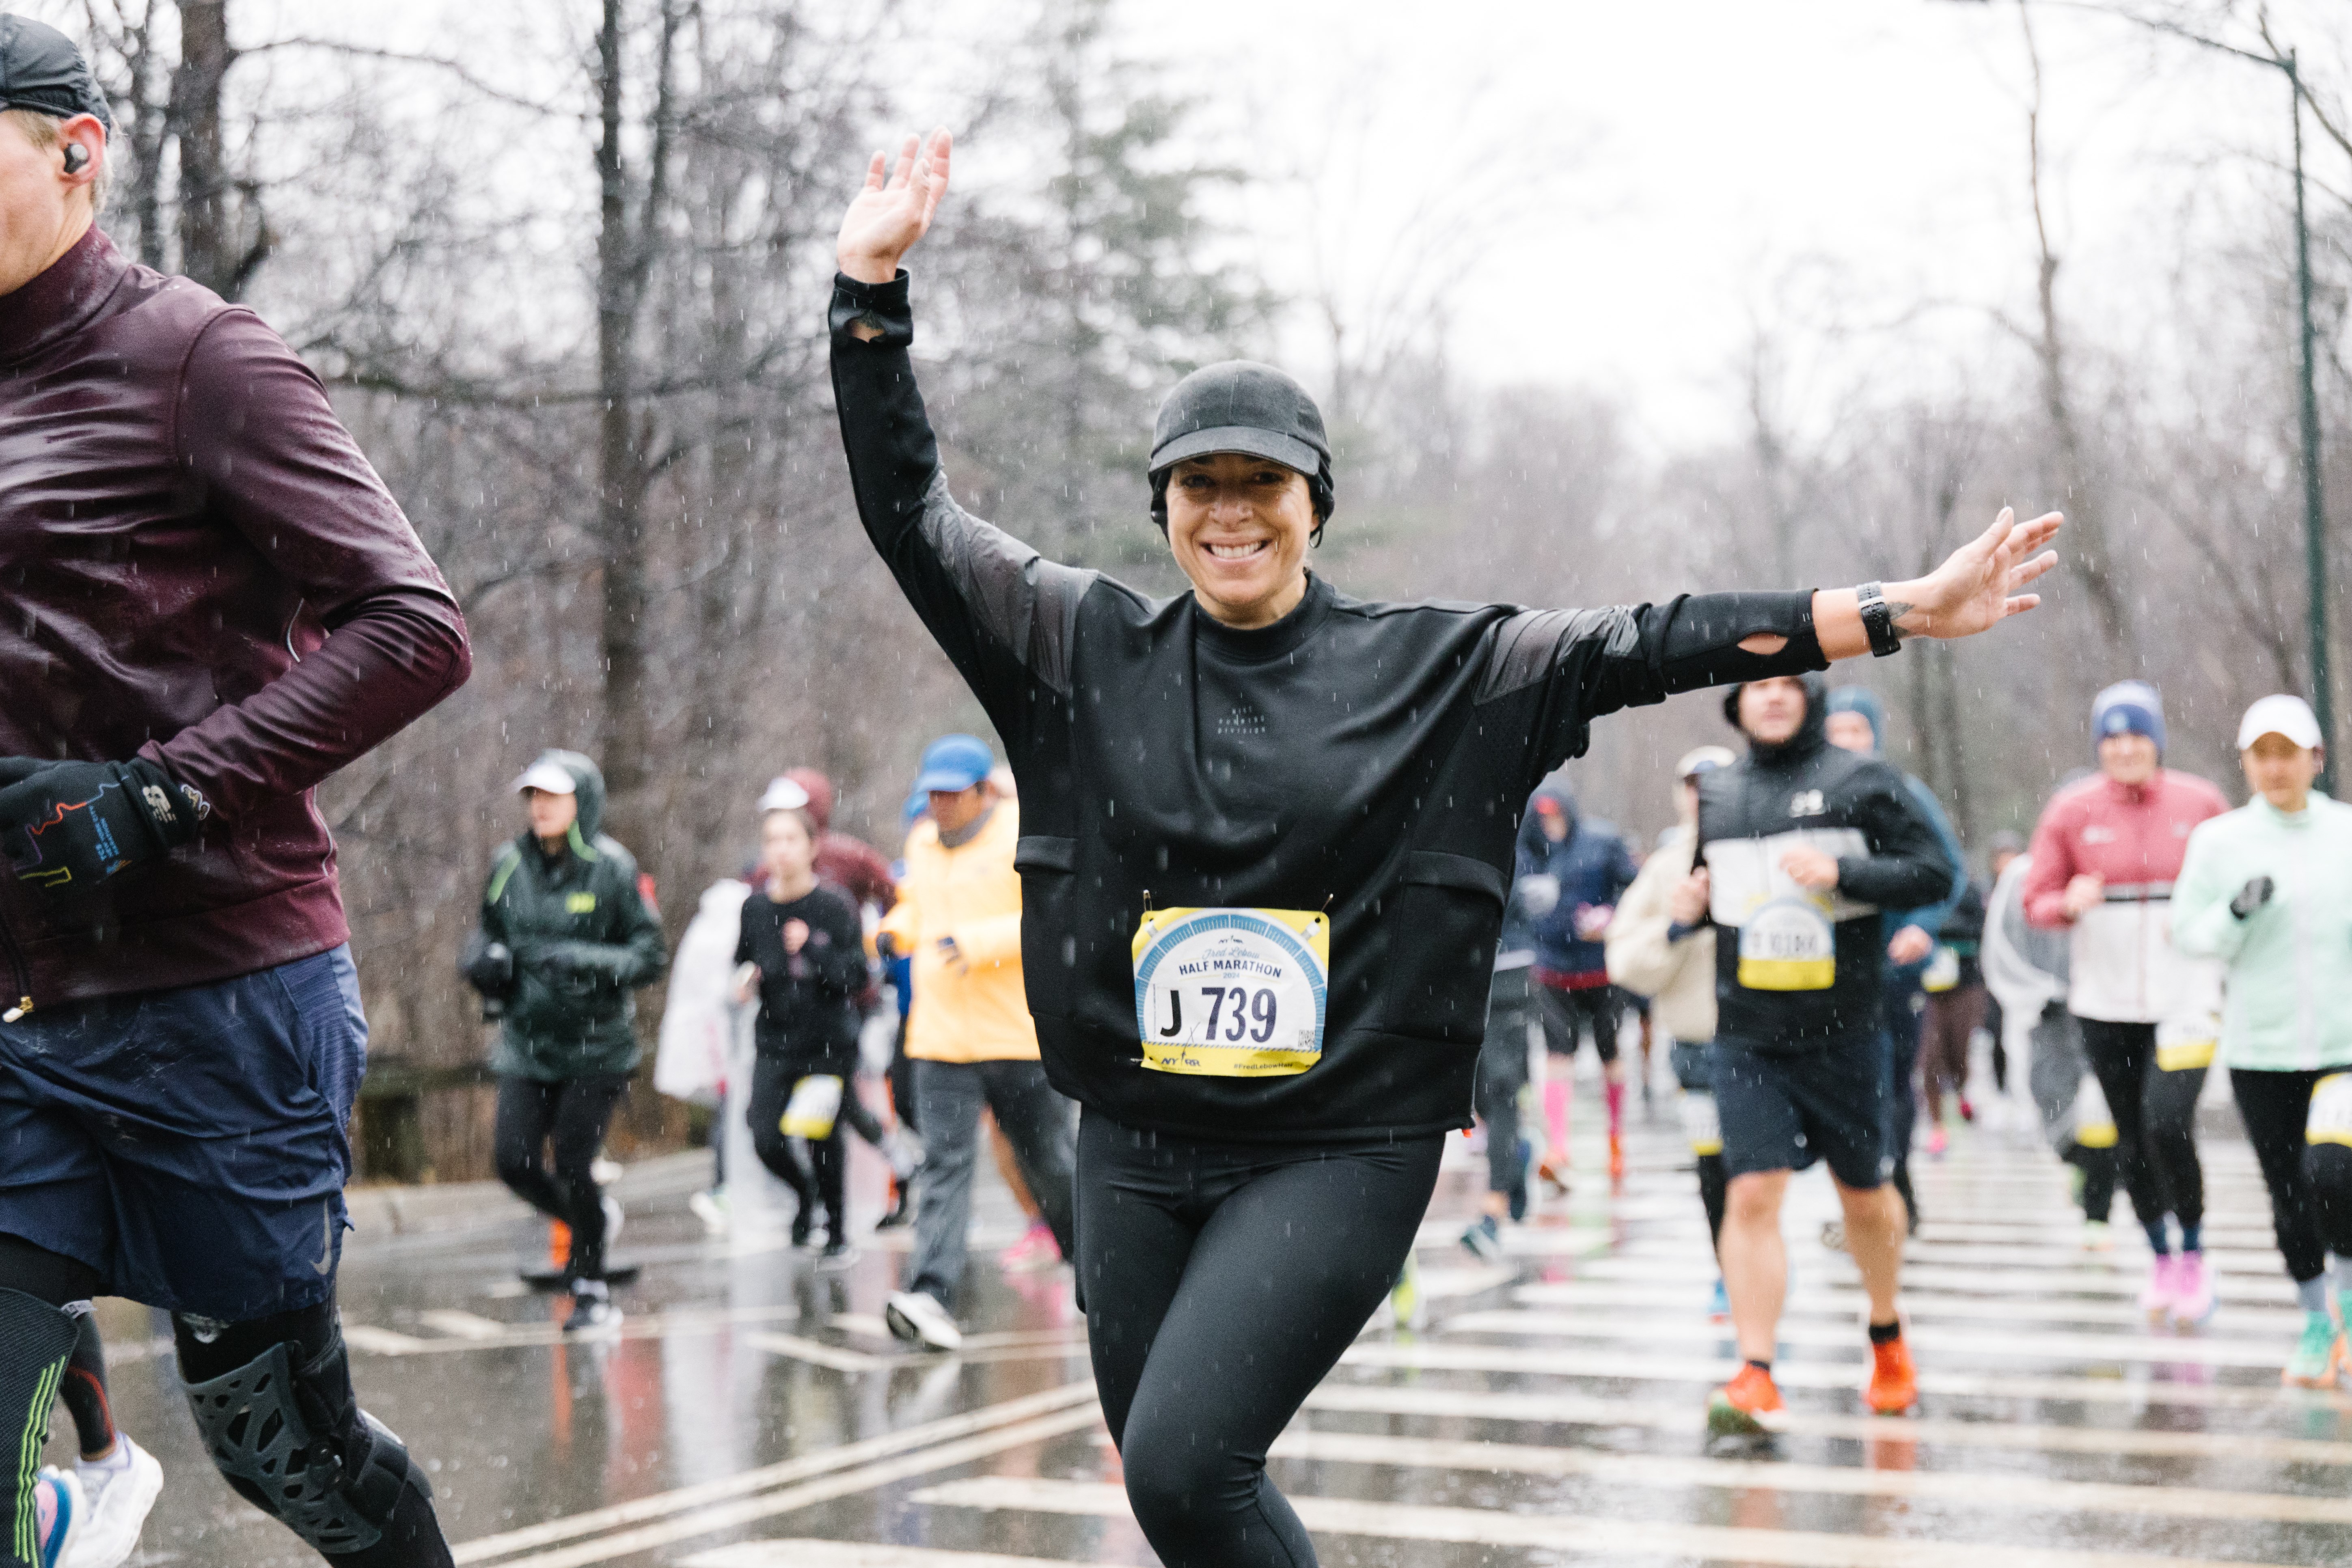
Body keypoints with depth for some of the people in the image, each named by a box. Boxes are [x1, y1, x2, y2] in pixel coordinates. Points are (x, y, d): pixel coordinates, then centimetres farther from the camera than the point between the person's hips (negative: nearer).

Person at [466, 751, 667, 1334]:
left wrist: (586, 961, -22)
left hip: (596, 1045, -4)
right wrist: (484, 959, -5)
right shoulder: (508, 865, 4)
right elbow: (487, 932, 18)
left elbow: (652, 955, -7)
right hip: (526, 1041, 4)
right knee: (514, 1161, -6)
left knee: (573, 1168, -5)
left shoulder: (612, 869, -8)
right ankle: (595, 1218, 25)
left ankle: (592, 1291, 15)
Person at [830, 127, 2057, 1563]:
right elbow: (910, 514, 5)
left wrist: (1903, 613, -8)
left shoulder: (1437, 669, 0)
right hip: (1139, 1157, 4)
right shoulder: (1086, 649, 4)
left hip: (1341, 1155, -3)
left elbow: (1647, 644, -4)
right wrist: (874, 284, -1)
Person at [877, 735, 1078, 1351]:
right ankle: (932, 1295, -17)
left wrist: (981, 941, -23)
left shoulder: (1024, 837, -6)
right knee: (944, 1163, -8)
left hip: (1021, 1036, -4)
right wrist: (896, 929, 8)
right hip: (940, 1039, 4)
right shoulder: (922, 843, 14)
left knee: (1048, 1159, 10)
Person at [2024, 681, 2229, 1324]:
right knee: (2130, 1139, 8)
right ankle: (2160, 1258, 28)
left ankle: (2194, 1253, 7)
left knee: (2167, 1124, -16)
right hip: (2105, 999, 2)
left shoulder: (2199, 803, 0)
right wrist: (2071, 904, -17)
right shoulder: (2072, 810, 1)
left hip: (2186, 996, -2)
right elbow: (2037, 901, 4)